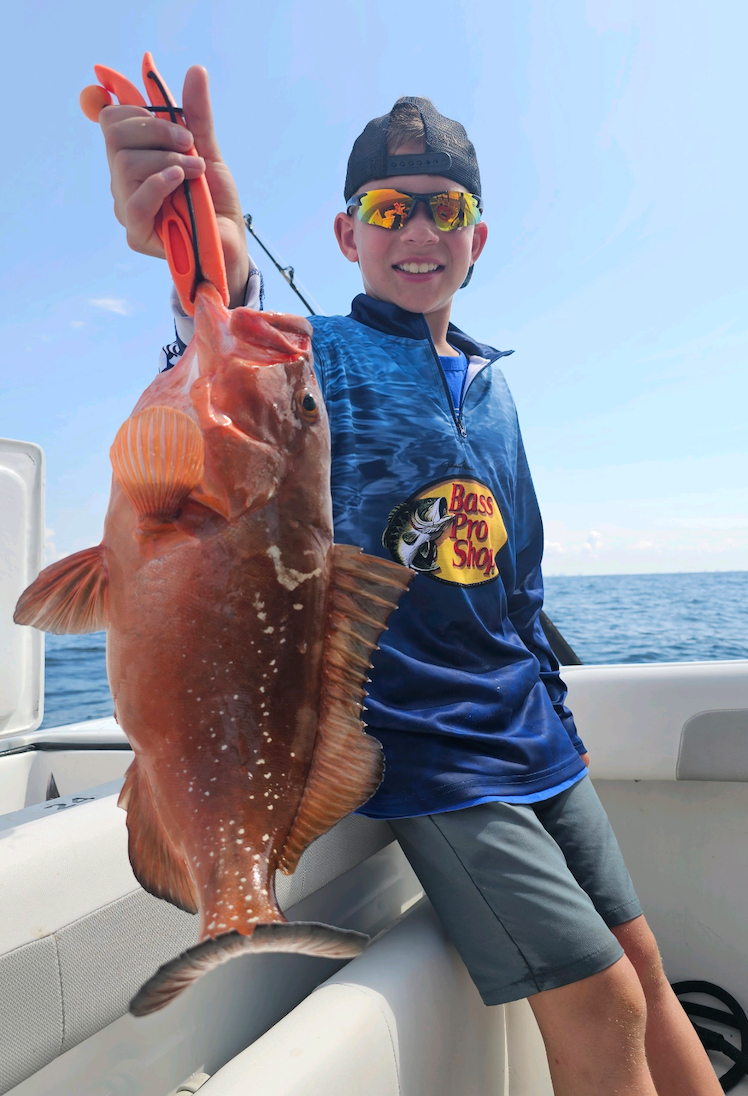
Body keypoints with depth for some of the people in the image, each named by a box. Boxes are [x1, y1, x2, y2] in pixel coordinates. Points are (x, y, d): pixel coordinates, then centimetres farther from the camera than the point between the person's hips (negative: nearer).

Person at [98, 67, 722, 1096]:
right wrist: (221, 286, -55)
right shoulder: (325, 358, -7)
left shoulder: (490, 381, 12)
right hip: (425, 754, -6)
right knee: (598, 1003, -4)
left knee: (639, 963, 13)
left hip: (536, 741, 7)